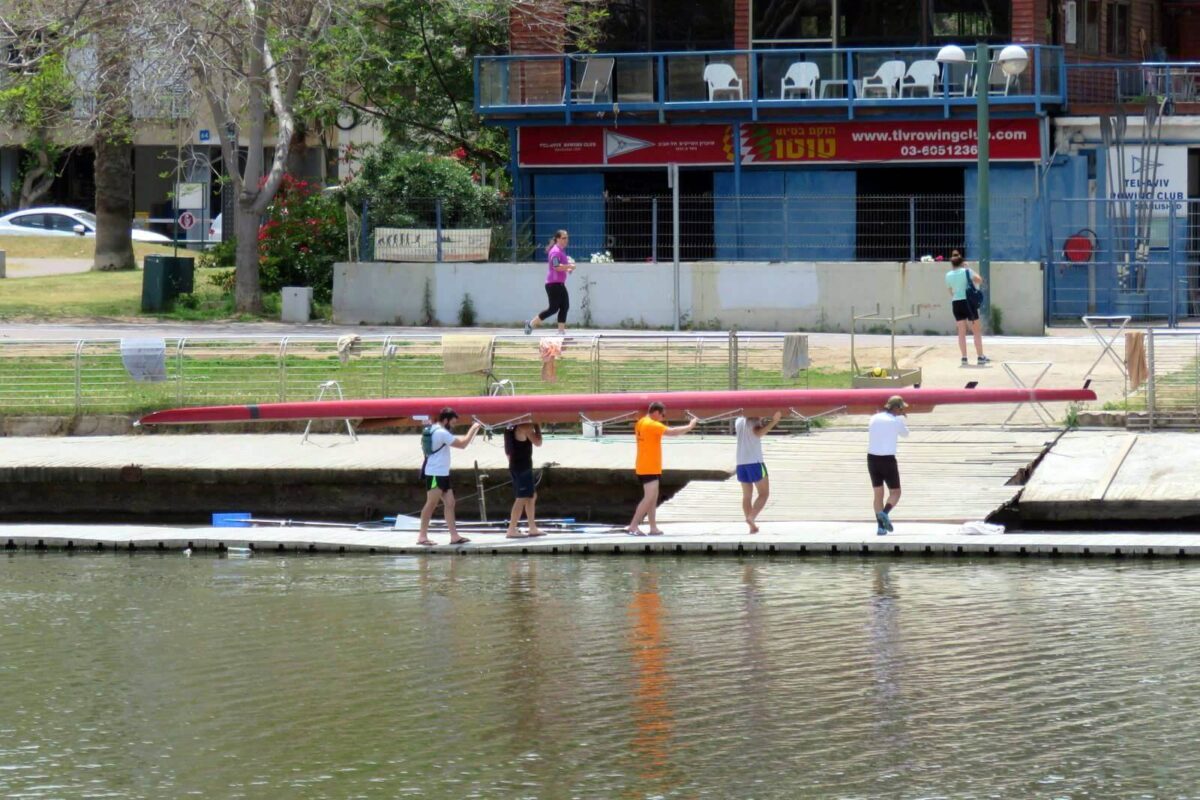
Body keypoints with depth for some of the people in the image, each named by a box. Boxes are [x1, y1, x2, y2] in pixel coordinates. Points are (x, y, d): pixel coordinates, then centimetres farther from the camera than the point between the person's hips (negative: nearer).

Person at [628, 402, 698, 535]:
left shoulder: (641, 423, 11)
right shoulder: (652, 425, -17)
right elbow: (672, 432, -21)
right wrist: (690, 426, -10)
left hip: (645, 467, 10)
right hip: (649, 468, -10)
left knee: (653, 497, 11)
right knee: (649, 497, -11)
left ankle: (653, 528, 11)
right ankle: (633, 526, -12)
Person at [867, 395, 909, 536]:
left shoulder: (875, 418, 4)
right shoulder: (897, 421, -9)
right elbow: (905, 433, 7)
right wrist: (901, 417, 16)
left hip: (872, 459, 5)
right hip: (888, 460, -5)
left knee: (878, 493, 12)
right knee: (895, 492, 8)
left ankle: (881, 526, 6)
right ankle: (885, 513, -20)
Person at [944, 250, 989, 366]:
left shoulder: (948, 275, 5)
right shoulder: (966, 271, -6)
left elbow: (950, 291, 11)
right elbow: (979, 280, -3)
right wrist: (968, 268, 6)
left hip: (956, 303, 3)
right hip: (968, 302, -3)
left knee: (961, 332, 7)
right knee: (976, 331, 5)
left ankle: (964, 358, 3)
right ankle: (980, 357, 5)